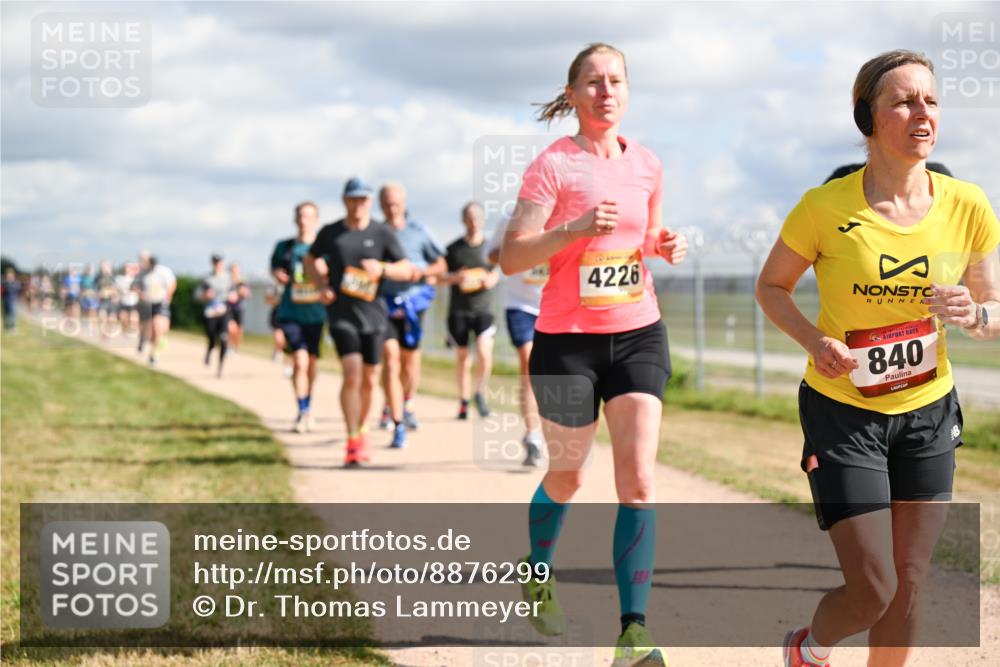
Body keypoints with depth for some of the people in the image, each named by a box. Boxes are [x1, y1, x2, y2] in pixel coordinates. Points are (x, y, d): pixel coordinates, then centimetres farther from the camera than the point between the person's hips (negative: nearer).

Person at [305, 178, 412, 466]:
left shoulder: (382, 234, 1)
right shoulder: (330, 233, 3)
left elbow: (407, 269, 2)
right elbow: (310, 260, 19)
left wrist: (382, 269, -18)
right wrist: (321, 286, 2)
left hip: (373, 315, 2)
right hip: (341, 315, -2)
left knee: (369, 381, 9)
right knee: (352, 374, -17)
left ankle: (359, 433, 31)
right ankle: (352, 442, -14)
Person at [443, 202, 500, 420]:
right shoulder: (454, 248, 2)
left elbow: (496, 273, 11)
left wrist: (491, 280, -11)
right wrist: (455, 278, -14)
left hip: (483, 309, -1)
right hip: (458, 310, 1)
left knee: (484, 353, -17)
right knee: (462, 357, 8)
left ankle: (480, 394, 6)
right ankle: (464, 402, 22)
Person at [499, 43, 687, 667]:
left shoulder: (647, 165, 6)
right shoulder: (553, 165, -9)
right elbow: (511, 257, -13)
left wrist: (664, 245, 0)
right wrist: (576, 229, -26)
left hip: (639, 334, 3)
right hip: (568, 339, -3)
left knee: (638, 480, -11)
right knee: (566, 478, 13)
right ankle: (537, 575, 44)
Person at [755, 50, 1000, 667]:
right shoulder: (826, 208, -16)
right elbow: (771, 287, 0)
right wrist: (815, 340, -18)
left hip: (928, 412, 3)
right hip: (843, 413, -3)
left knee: (909, 587, 9)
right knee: (873, 591, -6)